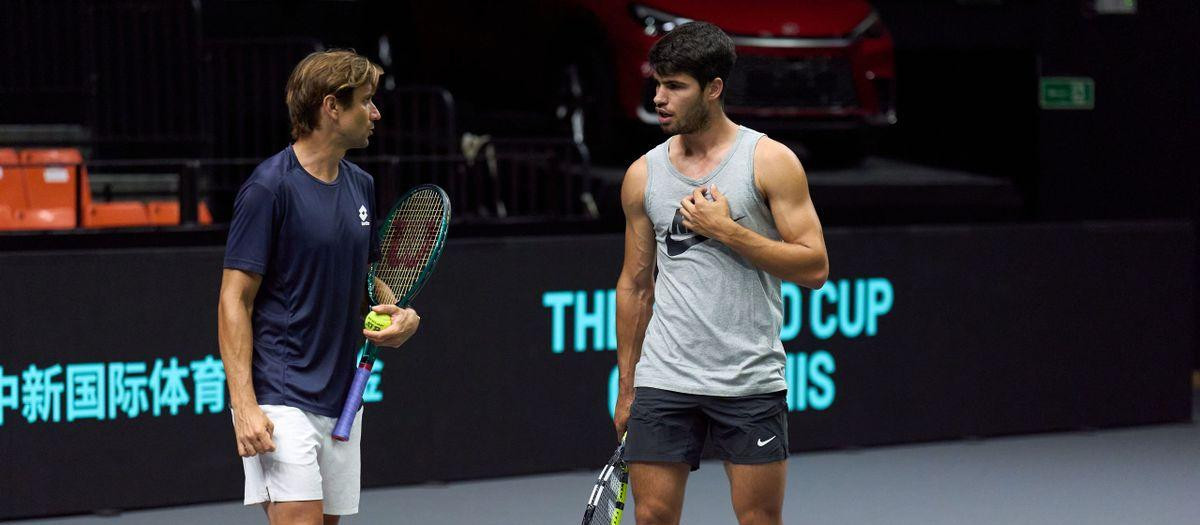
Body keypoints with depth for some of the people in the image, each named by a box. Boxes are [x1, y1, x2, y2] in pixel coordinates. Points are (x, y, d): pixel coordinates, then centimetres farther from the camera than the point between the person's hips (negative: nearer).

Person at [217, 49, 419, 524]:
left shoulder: (361, 186, 13)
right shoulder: (269, 187, -12)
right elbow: (234, 300, -13)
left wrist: (401, 315, 2)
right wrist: (245, 406, -20)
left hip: (342, 403, 8)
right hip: (282, 403, -8)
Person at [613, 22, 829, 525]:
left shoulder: (770, 162, -3)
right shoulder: (643, 174, 8)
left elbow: (814, 267, -7)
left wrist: (727, 230, -15)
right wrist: (626, 388, 14)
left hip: (751, 384, -3)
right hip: (663, 383, 3)